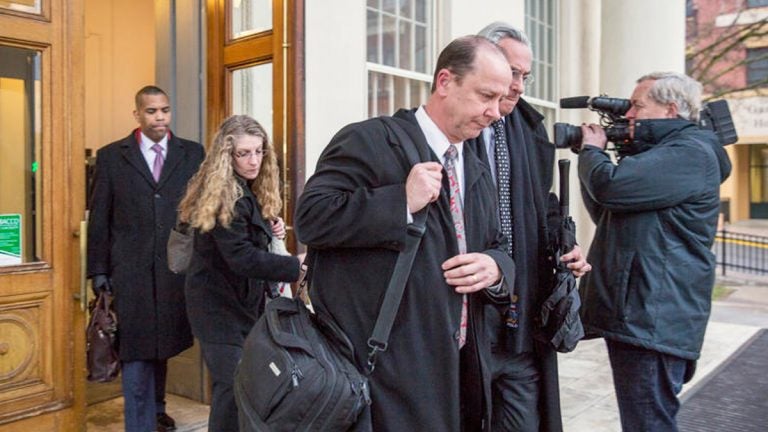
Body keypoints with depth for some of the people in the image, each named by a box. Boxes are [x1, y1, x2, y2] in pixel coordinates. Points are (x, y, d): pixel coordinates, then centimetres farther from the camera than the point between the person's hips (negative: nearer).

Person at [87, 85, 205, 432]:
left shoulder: (193, 154, 6)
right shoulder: (111, 157, 4)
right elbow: (99, 219, 4)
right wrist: (99, 271, 2)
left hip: (179, 269, 2)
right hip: (131, 271, -1)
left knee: (163, 345, 16)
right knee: (136, 351, 1)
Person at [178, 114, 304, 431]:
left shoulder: (247, 192, 8)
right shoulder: (224, 197, -22)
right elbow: (242, 257, -29)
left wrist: (270, 231, -1)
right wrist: (296, 266, -36)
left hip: (242, 300, 9)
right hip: (220, 305, -9)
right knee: (234, 386, -9)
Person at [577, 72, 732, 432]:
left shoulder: (691, 152, -12)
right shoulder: (660, 153, 21)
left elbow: (610, 186, -25)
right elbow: (604, 213, 23)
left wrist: (591, 150, -3)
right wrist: (593, 156, 11)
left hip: (654, 319, -11)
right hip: (637, 312, 11)